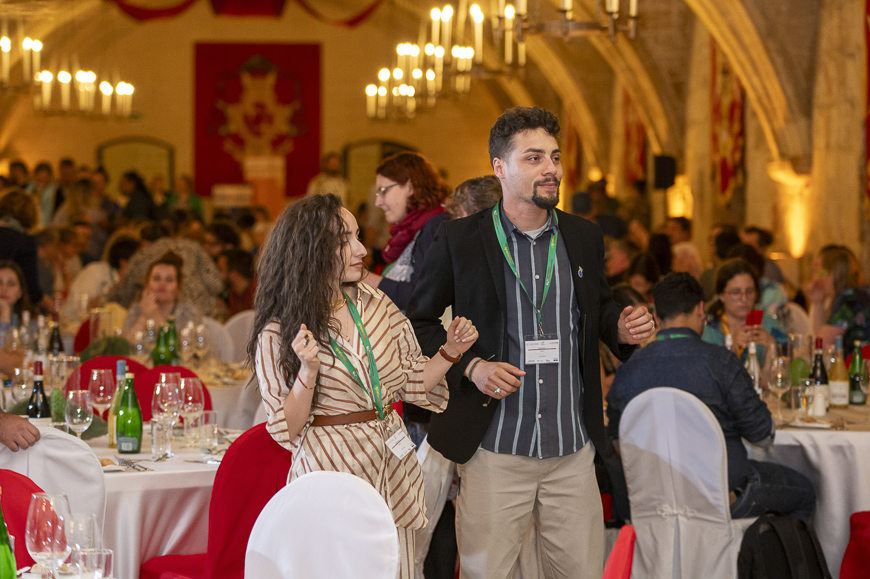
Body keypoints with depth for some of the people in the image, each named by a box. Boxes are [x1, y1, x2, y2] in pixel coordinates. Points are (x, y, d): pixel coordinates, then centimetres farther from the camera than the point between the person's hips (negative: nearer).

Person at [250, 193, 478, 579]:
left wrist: (450, 352, -4)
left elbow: (411, 384, 11)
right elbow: (286, 429, -8)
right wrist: (309, 370, -22)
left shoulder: (376, 305, 5)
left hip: (391, 468, 4)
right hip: (330, 472, -4)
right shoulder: (277, 335, -8)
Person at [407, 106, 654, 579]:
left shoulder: (585, 238, 10)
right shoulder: (459, 239, -2)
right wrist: (469, 366, -11)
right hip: (494, 448, -3)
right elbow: (420, 322, 4)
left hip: (572, 451, 3)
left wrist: (622, 328, -1)